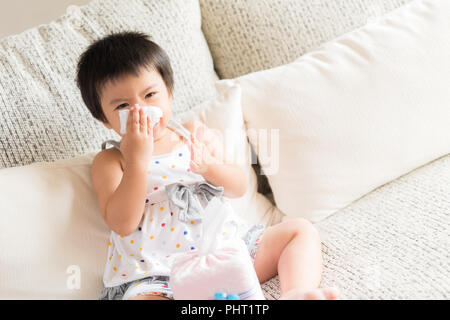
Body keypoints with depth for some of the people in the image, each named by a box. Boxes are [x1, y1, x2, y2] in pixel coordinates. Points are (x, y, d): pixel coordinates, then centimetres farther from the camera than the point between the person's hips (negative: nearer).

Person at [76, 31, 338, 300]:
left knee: (302, 230, 0)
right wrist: (137, 159, -20)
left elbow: (239, 187, 8)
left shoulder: (194, 134, 13)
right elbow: (123, 224, -13)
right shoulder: (110, 161, 3)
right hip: (156, 277, -4)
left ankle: (296, 294, -26)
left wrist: (209, 165, -13)